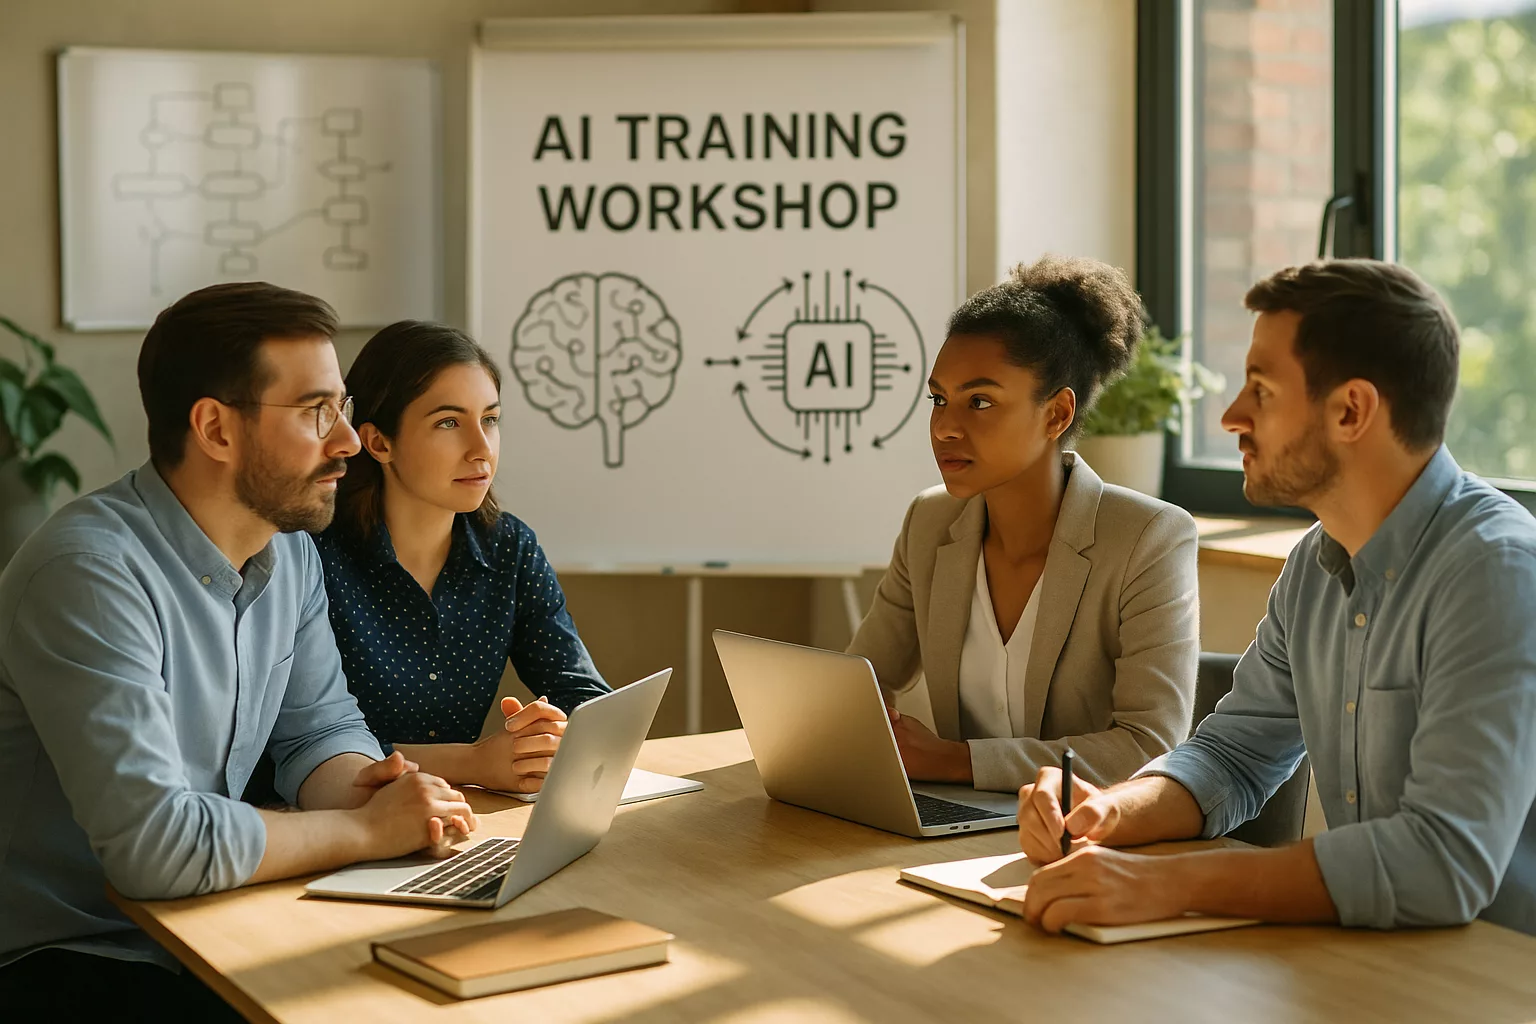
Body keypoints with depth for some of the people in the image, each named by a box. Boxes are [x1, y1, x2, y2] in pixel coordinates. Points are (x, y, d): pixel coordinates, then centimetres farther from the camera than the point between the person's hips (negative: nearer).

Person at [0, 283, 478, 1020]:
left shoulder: (291, 552, 4)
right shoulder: (92, 572, -24)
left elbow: (320, 730, 12)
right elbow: (154, 841, -30)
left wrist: (358, 786, -12)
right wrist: (366, 830, -19)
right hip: (62, 959, -8)